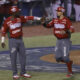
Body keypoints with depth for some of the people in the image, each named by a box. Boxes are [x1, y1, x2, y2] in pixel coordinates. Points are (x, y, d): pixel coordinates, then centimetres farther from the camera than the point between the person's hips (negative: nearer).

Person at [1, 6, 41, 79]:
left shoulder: (20, 18, 1)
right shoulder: (7, 21, -9)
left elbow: (29, 18, -4)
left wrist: (39, 19, -12)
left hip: (20, 39, 5)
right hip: (13, 40, -5)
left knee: (23, 56, 8)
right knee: (13, 57, -1)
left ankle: (23, 72, 18)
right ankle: (15, 74, 7)